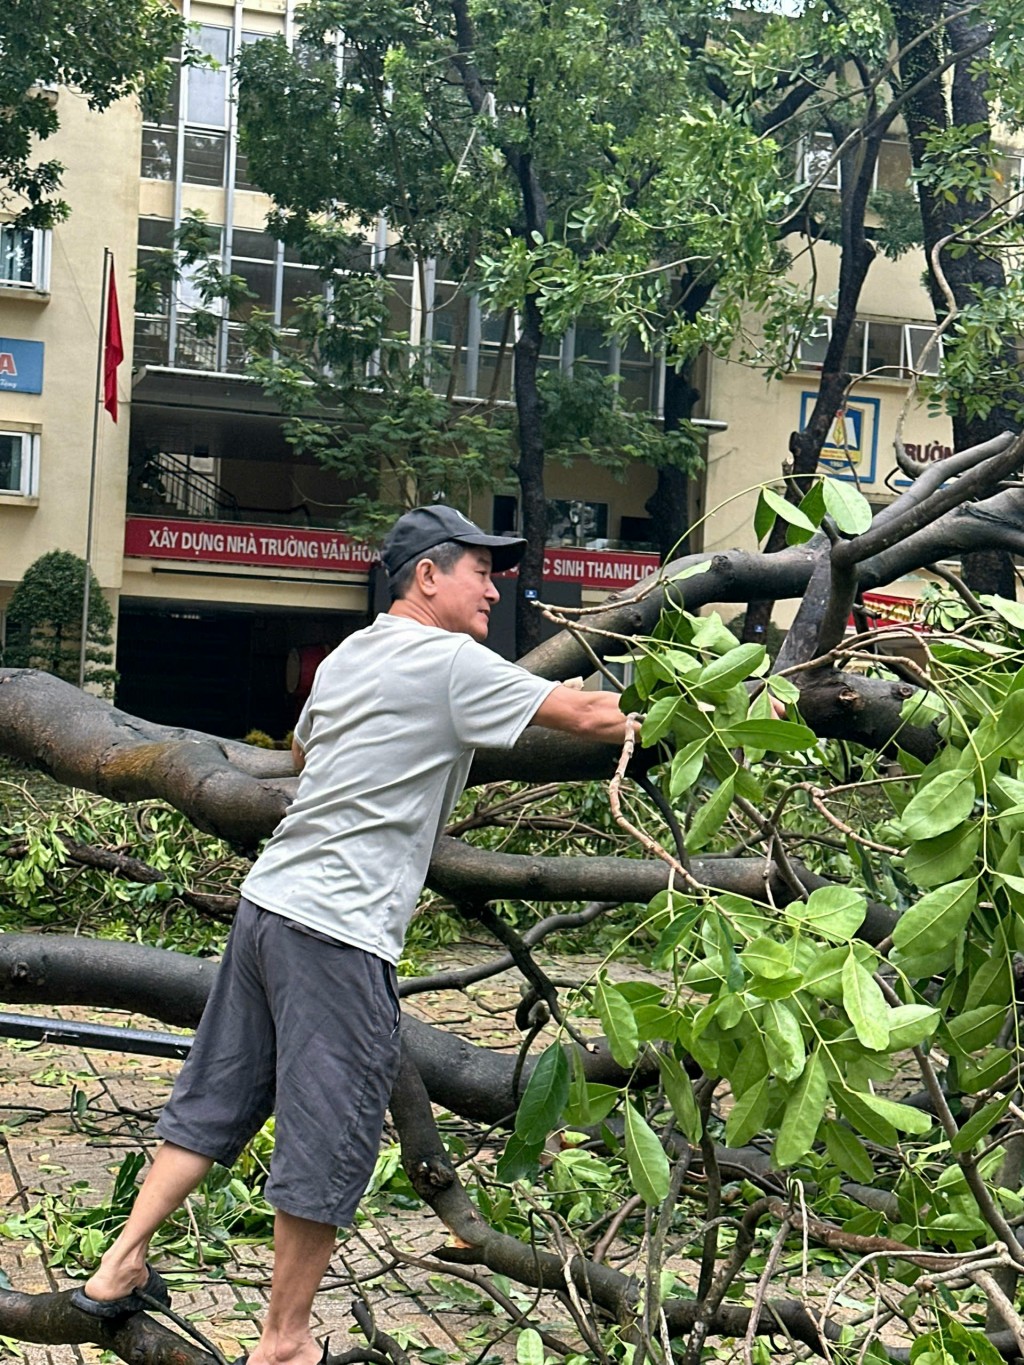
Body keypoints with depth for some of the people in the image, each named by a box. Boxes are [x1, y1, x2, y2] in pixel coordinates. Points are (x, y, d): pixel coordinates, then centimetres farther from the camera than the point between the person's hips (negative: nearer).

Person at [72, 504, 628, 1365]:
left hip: (268, 902, 9)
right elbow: (584, 715, -6)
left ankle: (119, 1269, 26)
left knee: (218, 1097, 19)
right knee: (329, 1139, 3)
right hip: (339, 931, -9)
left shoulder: (348, 656, 15)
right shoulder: (452, 662, -9)